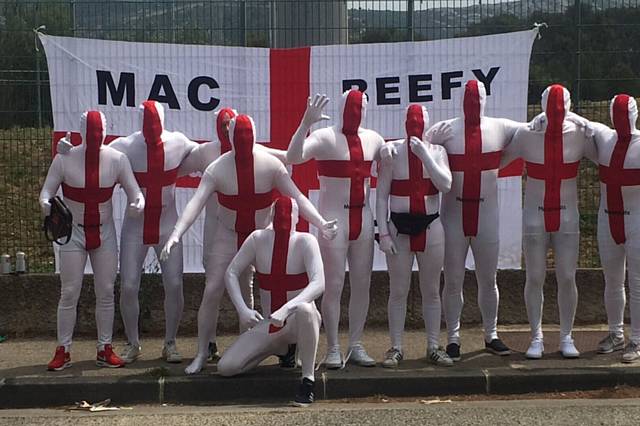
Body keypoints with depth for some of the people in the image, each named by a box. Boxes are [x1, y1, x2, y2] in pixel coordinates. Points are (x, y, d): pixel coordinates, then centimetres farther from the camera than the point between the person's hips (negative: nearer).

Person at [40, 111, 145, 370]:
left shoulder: (116, 159, -9)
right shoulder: (64, 159, -11)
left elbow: (134, 191, -9)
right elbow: (47, 190, -8)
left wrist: (138, 203, -33)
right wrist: (45, 203, -32)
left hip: (104, 232, 2)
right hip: (73, 232, -2)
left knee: (106, 292, 5)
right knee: (70, 293, -1)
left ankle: (104, 349, 15)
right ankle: (63, 351, 8)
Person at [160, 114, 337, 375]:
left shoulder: (271, 165, -15)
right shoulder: (217, 169, -16)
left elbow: (296, 197, -17)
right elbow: (196, 202, -26)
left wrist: (321, 223, -31)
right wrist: (176, 234, -41)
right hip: (228, 235, 0)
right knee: (212, 292, -6)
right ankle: (202, 354, 8)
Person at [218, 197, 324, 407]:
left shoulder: (305, 241, -13)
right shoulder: (258, 239, -4)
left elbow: (319, 283, -26)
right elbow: (231, 273, 2)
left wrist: (286, 309, -39)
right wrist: (242, 309, -13)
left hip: (299, 323, -4)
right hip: (269, 324, 4)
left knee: (304, 309, -42)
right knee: (226, 367, -11)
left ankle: (308, 379, -24)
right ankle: (281, 349, 17)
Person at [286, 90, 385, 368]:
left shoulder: (372, 139, 10)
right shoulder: (325, 138, -8)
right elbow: (293, 157, -24)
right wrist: (305, 123, -36)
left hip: (363, 217, 5)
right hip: (333, 218, -5)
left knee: (362, 284, 8)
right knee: (333, 285, -3)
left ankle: (356, 346, 17)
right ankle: (333, 349, 5)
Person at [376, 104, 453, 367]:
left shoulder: (436, 151, 1)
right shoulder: (393, 151, -4)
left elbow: (446, 185, -15)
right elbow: (381, 195, -3)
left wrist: (424, 154, -20)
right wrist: (383, 233, -9)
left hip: (430, 226, 2)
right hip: (399, 227, -2)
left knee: (431, 291, 9)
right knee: (398, 291, 3)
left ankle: (434, 346, 18)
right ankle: (396, 348, 11)